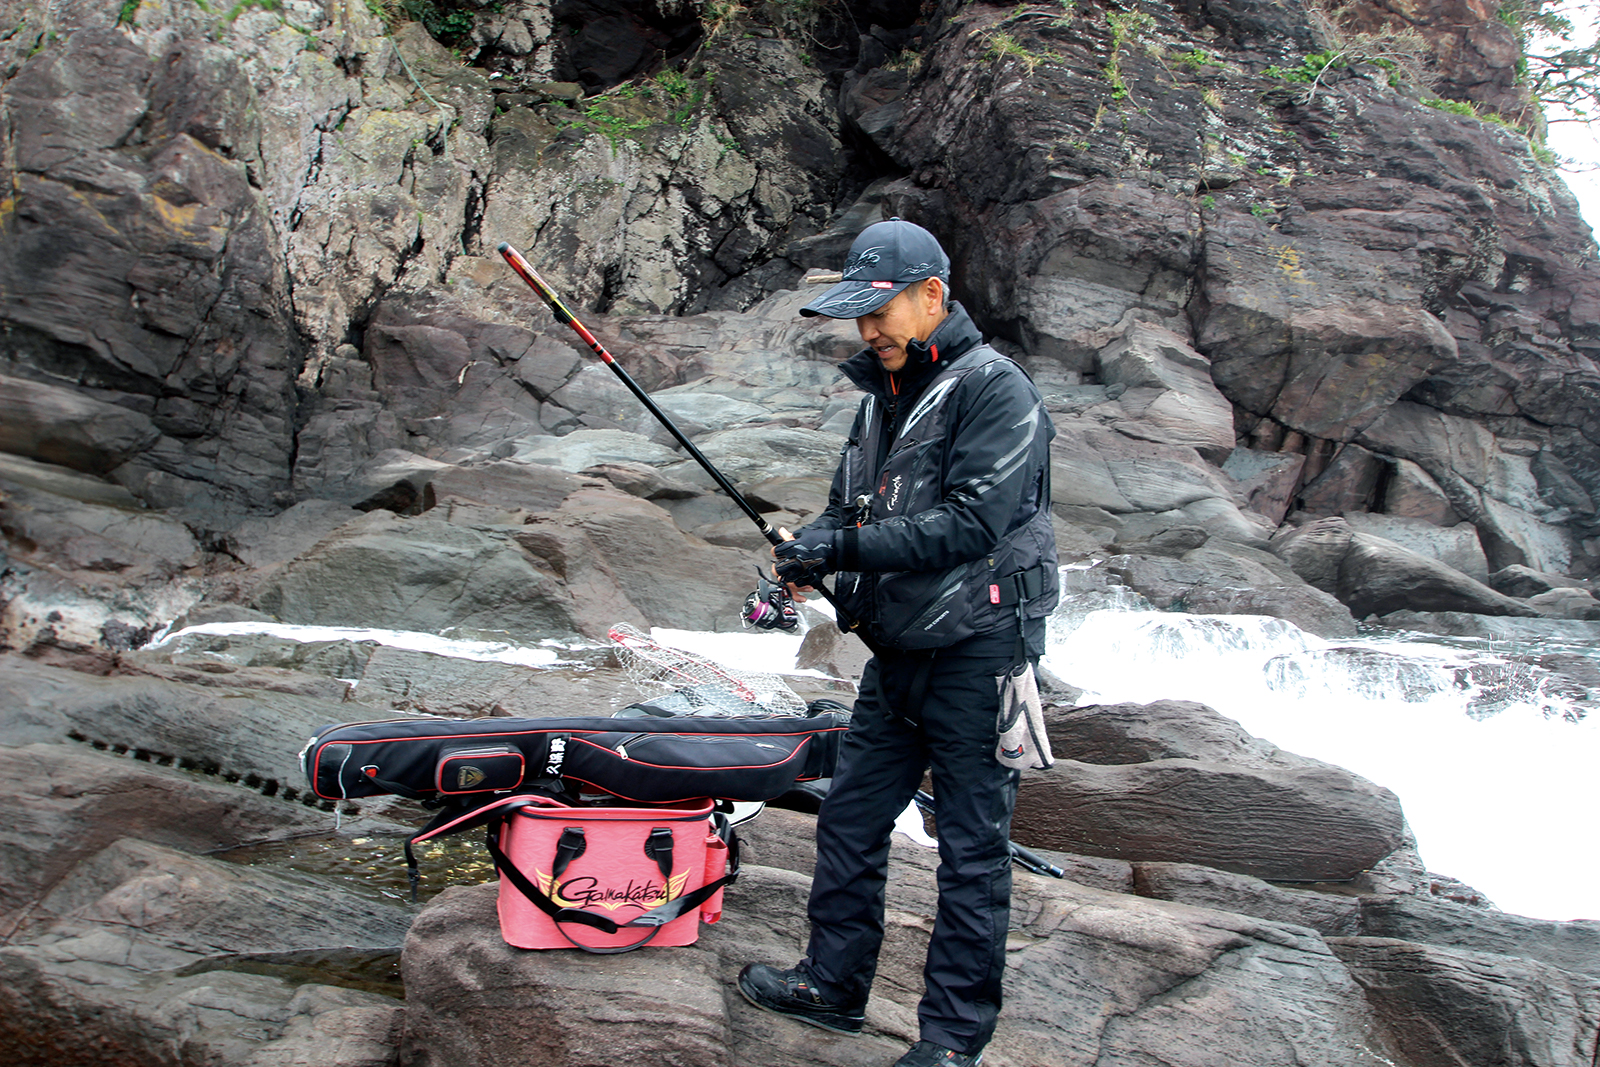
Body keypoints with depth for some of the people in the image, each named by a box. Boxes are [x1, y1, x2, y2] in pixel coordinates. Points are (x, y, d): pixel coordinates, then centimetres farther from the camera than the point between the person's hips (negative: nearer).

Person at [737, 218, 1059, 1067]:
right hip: (896, 653, 8)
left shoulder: (995, 392, -14)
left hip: (976, 654, -8)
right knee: (849, 819, 15)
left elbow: (971, 524, -24)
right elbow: (851, 506, 16)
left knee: (971, 847, 3)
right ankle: (832, 982, 32)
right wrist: (810, 549, -7)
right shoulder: (881, 396, 12)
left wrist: (845, 548, -25)